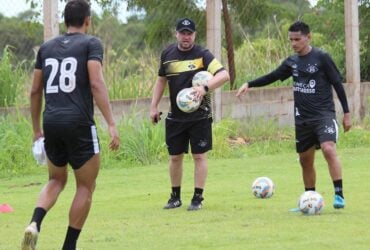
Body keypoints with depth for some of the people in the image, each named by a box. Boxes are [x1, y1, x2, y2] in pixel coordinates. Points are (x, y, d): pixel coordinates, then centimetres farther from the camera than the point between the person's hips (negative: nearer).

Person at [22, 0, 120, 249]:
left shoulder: (46, 47, 15)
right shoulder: (90, 44, -1)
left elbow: (35, 91, 16)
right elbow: (96, 84, -13)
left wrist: (37, 129, 26)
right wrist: (111, 124, -15)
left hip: (51, 123, 5)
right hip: (79, 124, -5)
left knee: (57, 180, 22)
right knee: (86, 186, 10)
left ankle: (35, 224, -4)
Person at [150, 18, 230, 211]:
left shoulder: (203, 55, -12)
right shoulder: (168, 54, 2)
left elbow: (224, 75, -24)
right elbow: (161, 80, 15)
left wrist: (205, 88, -39)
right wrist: (154, 106, 11)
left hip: (200, 116, -4)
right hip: (175, 116, 4)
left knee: (199, 156, -2)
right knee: (175, 157, 9)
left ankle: (198, 198, 6)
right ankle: (175, 197, 22)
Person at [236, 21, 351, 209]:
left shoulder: (321, 58, -6)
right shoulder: (292, 62, 9)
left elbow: (337, 84, -4)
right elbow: (272, 77, 17)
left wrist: (346, 113, -5)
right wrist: (249, 84, 4)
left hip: (323, 114, -6)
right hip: (303, 119, 6)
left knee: (328, 149, -26)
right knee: (305, 159, 10)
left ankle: (339, 195, -25)